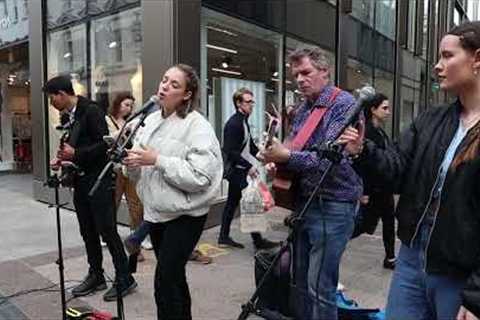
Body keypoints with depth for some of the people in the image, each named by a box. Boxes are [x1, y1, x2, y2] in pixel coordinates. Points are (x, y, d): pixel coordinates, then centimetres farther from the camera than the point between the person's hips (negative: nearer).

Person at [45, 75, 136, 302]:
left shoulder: (91, 111, -13)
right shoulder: (68, 116, 13)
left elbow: (104, 144, -19)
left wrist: (75, 154, -21)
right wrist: (64, 158, 3)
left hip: (99, 181, -8)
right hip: (80, 182, 8)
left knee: (107, 230, -3)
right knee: (88, 232, 13)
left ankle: (124, 278, 9)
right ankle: (96, 276, 26)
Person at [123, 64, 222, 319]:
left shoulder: (197, 126, -15)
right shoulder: (150, 121, 7)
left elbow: (199, 176, -26)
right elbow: (142, 169, 13)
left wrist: (157, 160, -25)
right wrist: (132, 163, -10)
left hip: (184, 215, -7)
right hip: (155, 211, 7)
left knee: (165, 281, -6)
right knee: (173, 277, 20)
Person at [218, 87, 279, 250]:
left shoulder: (244, 122, 14)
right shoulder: (234, 123, -17)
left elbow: (250, 146, 18)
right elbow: (230, 151, -23)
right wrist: (248, 166, -24)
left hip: (239, 171, 10)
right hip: (237, 171, -10)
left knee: (232, 203, 14)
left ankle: (224, 238, 23)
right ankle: (258, 240, 6)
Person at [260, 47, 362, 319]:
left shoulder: (344, 104, -11)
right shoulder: (302, 109, 14)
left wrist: (286, 157, -26)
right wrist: (277, 162, 0)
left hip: (333, 206, -8)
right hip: (304, 202, 8)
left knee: (320, 288, -1)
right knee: (301, 282, 17)